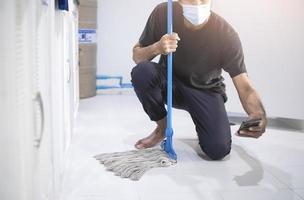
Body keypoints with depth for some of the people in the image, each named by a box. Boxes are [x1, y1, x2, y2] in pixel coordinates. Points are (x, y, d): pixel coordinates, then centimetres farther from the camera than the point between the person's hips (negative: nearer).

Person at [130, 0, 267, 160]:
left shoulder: (227, 35, -25)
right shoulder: (163, 14, -20)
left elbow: (245, 87, -26)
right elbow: (136, 56, -9)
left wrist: (259, 116, -47)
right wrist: (156, 48, -32)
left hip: (205, 90, -2)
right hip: (170, 82, 2)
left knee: (218, 150, -22)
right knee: (141, 71, -30)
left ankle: (203, 122, 15)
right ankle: (162, 127, -4)